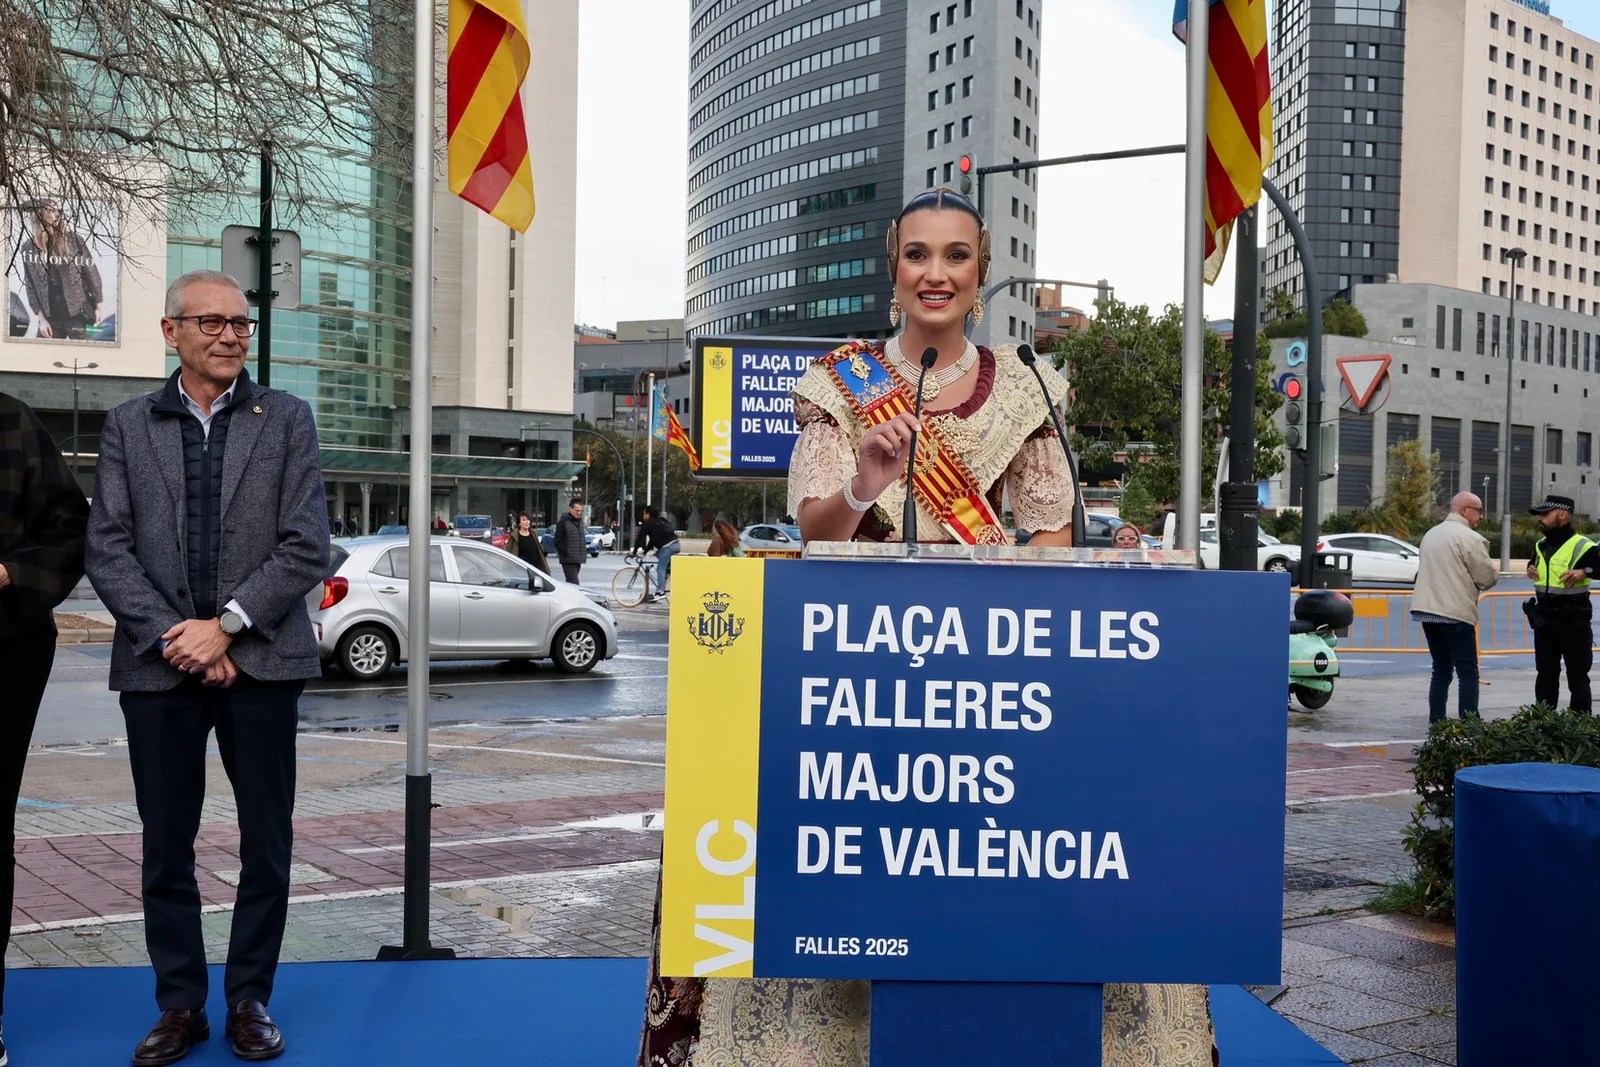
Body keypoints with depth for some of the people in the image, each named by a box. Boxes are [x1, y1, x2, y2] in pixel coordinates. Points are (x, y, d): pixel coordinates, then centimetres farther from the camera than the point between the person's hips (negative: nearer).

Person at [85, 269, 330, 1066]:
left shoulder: (286, 419, 4)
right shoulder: (128, 426, 7)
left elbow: (307, 546, -3)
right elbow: (107, 550, 1)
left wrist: (225, 625, -12)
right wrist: (178, 641, -11)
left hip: (261, 662, -1)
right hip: (159, 665, 1)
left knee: (267, 843, 4)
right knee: (166, 844, 8)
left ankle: (249, 1000, 18)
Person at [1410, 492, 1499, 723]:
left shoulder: (1431, 534, 16)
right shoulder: (1469, 537, -10)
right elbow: (1488, 576, -10)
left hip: (1427, 609, 8)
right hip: (1455, 613, -8)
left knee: (1441, 670, 13)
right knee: (1468, 673, -4)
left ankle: (1436, 723, 11)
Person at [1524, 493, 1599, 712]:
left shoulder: (1581, 546, -15)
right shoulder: (1541, 545, 11)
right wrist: (1531, 568, 12)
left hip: (1573, 620, -7)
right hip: (1544, 619, 7)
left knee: (1577, 675, 1)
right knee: (1545, 674, 14)